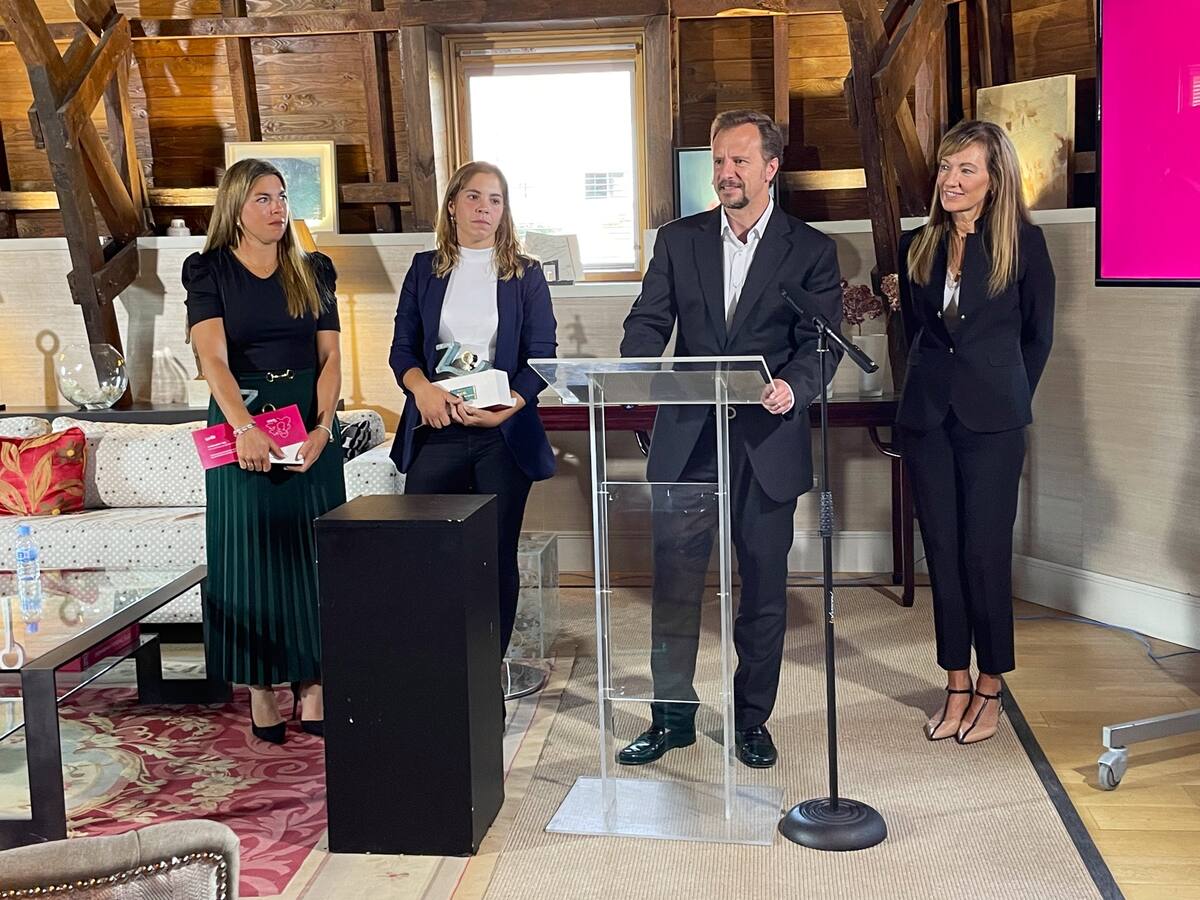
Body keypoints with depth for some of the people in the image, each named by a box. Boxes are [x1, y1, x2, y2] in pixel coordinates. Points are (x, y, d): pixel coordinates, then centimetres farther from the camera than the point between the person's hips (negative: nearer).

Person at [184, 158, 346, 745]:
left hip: (311, 424, 3)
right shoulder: (209, 271, 0)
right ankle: (261, 690, 10)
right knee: (251, 555, 1)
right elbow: (213, 357, -14)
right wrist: (245, 427, -29)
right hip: (240, 424, -2)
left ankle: (311, 686, 11)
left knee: (311, 554, 3)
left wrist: (322, 425, -14)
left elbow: (330, 356, 3)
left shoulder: (312, 271, 9)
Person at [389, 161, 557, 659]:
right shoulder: (425, 269, 12)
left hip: (504, 433, -1)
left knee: (498, 555, 3)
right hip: (435, 430, 1)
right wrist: (423, 388, -14)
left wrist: (503, 410, -15)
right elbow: (402, 347, 7)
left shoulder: (526, 275, 7)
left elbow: (541, 358, 1)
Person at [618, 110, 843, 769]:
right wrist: (633, 371, -18)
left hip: (767, 443, -1)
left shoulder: (810, 250, 3)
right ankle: (671, 716, 20)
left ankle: (752, 720, 24)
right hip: (686, 440, 2)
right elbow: (648, 322, 4)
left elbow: (820, 343, -4)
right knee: (673, 584, 5)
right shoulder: (678, 241, 9)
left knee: (763, 589, 8)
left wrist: (794, 388, -24)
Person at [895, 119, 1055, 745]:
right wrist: (931, 388, 13)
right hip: (927, 416, 4)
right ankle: (957, 687, 18)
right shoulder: (918, 246, 8)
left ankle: (989, 691, 15)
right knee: (942, 551, 7)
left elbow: (1037, 334, 5)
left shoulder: (1023, 243, -2)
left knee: (985, 552, -1)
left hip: (991, 420, -4)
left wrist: (1005, 398, 7)